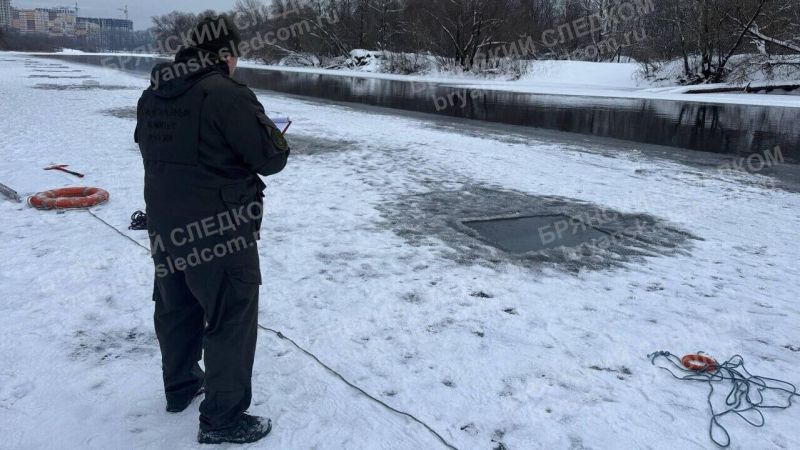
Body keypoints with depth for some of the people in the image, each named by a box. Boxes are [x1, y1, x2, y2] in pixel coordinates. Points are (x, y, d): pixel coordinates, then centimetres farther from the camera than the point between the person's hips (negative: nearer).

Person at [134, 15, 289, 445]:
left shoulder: (153, 95, 5)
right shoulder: (226, 94, -20)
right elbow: (272, 157, -18)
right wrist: (266, 127, 2)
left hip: (165, 226, 9)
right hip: (219, 232, -8)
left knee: (175, 309, 24)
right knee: (232, 320, 5)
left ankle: (180, 385, 44)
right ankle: (222, 419, 15)